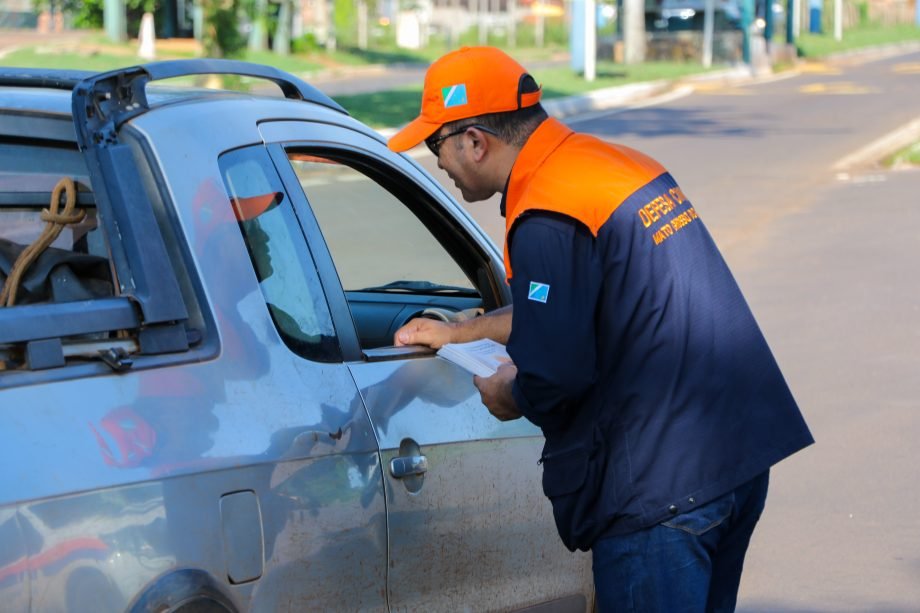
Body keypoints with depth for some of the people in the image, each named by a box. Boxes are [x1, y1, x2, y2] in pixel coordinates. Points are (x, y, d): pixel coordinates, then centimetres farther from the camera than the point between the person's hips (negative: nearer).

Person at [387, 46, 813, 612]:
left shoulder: (546, 220, -18)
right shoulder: (621, 163, 13)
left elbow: (557, 375, -20)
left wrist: (509, 396, 2)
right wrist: (456, 333, 31)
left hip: (664, 482, -10)